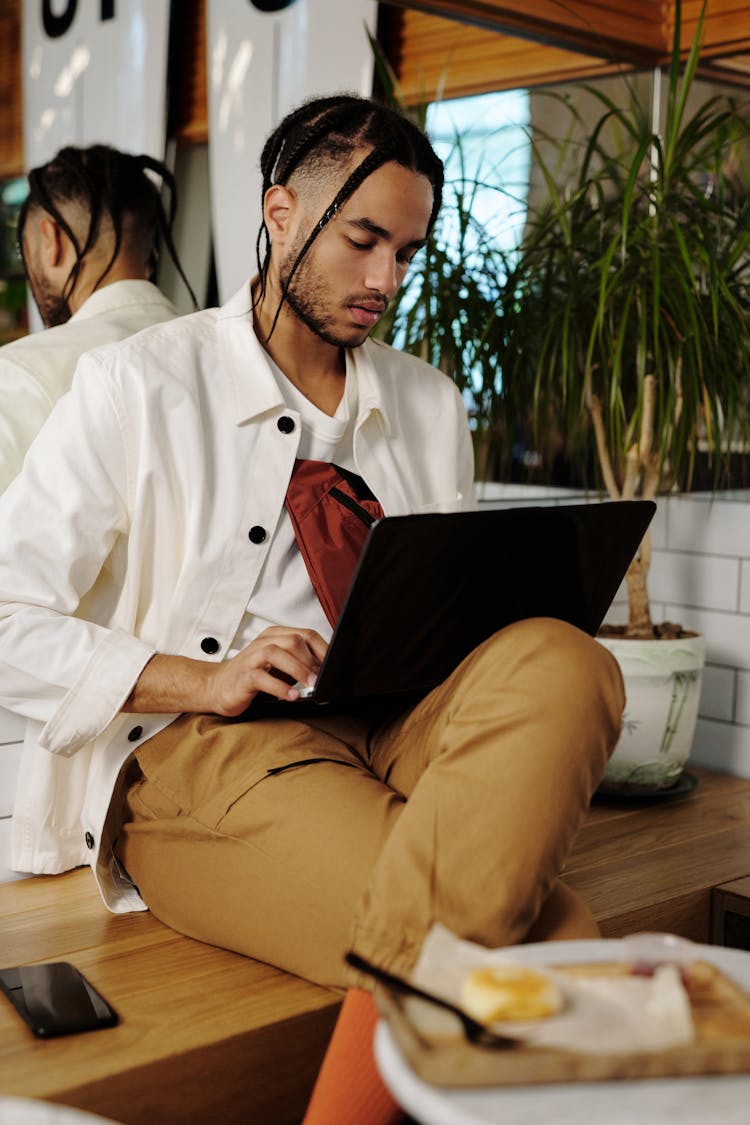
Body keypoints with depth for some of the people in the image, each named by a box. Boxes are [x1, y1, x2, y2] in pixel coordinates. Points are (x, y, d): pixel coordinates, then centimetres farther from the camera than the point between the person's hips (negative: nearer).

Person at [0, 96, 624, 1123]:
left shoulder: (430, 406, 19)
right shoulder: (137, 387, 3)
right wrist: (203, 680, -15)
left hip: (391, 723, 6)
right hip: (189, 748, -5)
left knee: (565, 661, -33)